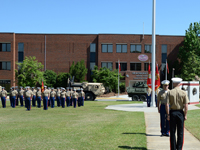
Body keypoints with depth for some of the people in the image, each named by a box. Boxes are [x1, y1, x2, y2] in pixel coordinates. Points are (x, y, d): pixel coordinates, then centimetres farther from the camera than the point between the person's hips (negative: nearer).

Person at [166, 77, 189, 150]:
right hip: (180, 113, 0)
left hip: (172, 112, 0)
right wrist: (185, 115, 0)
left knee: (172, 132, 8)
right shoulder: (183, 93, -4)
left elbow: (167, 105, -9)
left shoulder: (169, 93, -4)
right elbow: (186, 105, -8)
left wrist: (168, 115, -3)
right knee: (180, 132, 8)